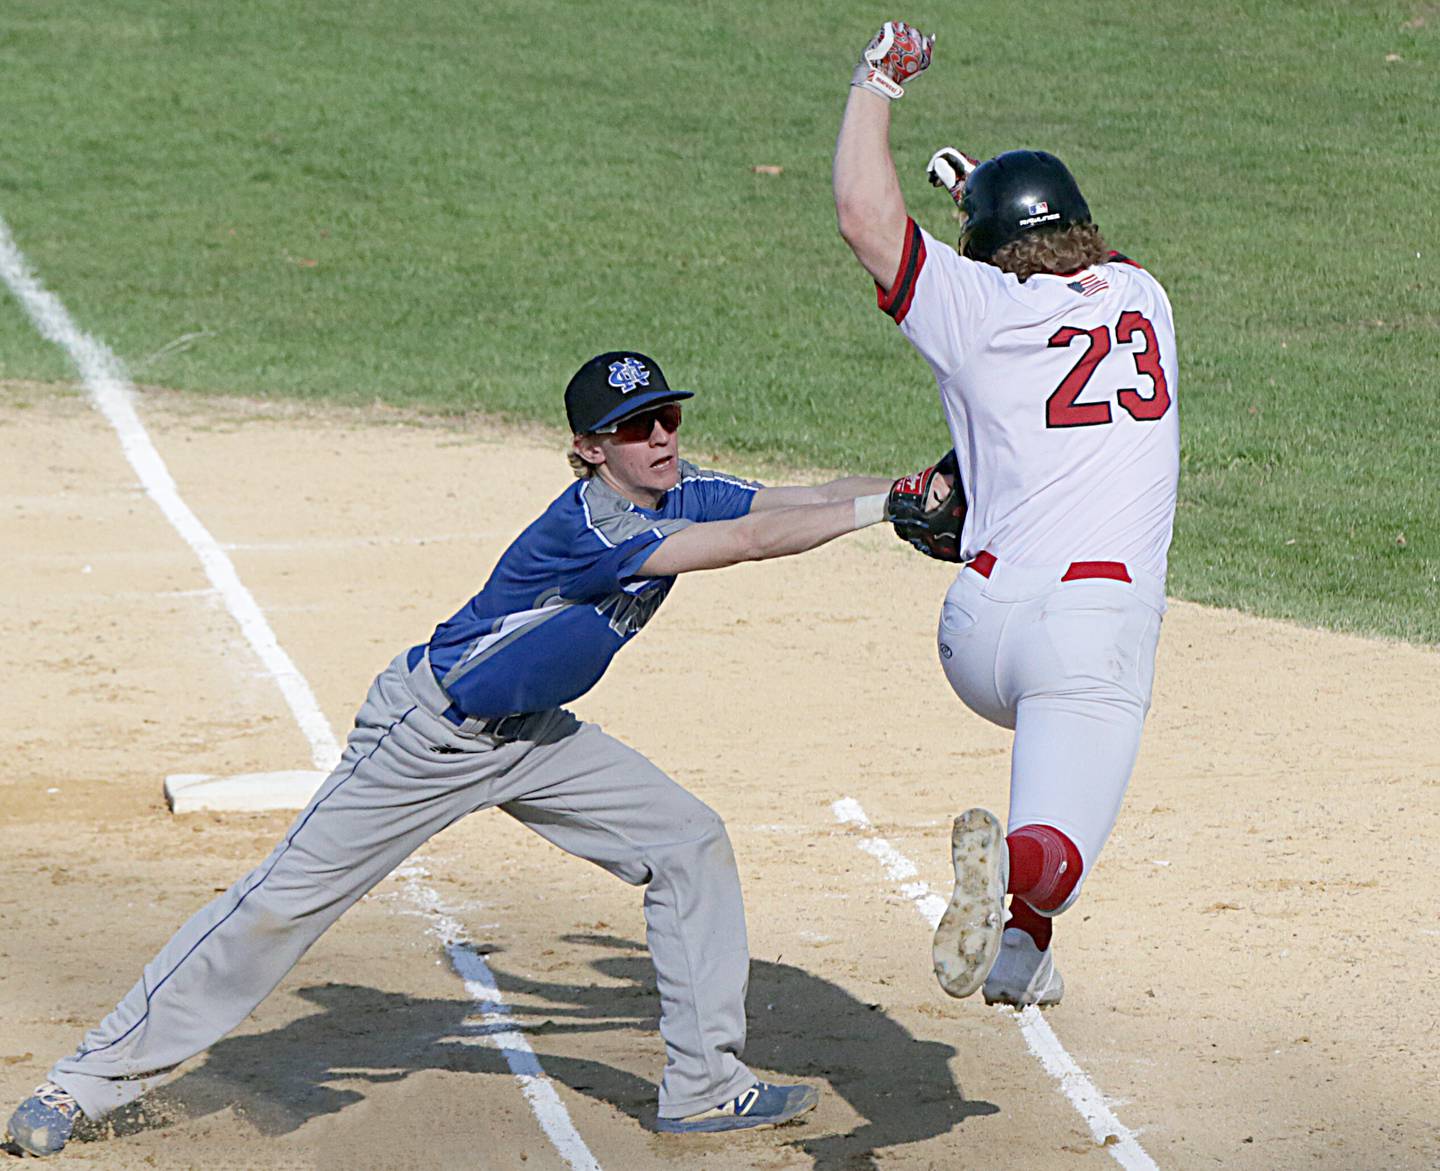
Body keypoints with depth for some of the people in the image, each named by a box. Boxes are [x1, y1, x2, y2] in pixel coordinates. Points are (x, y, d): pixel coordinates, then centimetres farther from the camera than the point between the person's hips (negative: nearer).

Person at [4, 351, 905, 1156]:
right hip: (431, 736, -9)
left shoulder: (684, 495, -4)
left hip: (532, 737, 9)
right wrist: (880, 507, -37)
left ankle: (705, 1086, 10)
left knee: (689, 844, 2)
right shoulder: (589, 524, -30)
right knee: (287, 900, -8)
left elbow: (799, 500, -9)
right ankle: (90, 1083, 0)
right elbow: (750, 542, -38)